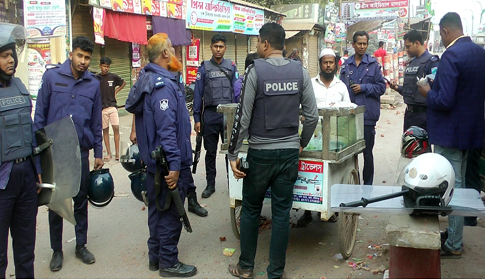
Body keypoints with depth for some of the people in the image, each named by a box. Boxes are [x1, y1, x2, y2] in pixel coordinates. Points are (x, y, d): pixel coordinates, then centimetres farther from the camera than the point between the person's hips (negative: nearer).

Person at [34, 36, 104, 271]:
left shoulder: (94, 84, 2)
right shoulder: (52, 76, -4)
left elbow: (96, 121, 8)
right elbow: (40, 114, 0)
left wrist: (98, 153, 9)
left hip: (81, 151, 2)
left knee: (81, 200, 12)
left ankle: (81, 245, 28)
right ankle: (57, 250, 25)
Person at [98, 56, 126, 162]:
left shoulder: (113, 77, 3)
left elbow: (124, 83, 19)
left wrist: (116, 91, 8)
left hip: (112, 106, 0)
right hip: (101, 107, 0)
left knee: (116, 128, -9)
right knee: (105, 130, 5)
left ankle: (117, 152, -3)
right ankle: (108, 153, 13)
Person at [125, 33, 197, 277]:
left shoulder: (147, 79, 11)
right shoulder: (163, 85, -22)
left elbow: (135, 110, 18)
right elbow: (166, 129, -27)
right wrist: (174, 165, -26)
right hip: (168, 164, -10)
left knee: (157, 208, 19)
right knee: (171, 213, 2)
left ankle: (155, 256, 32)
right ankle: (168, 263, 14)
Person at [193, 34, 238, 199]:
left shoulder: (231, 66, 6)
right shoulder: (204, 68, 4)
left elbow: (236, 91, 5)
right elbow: (198, 94, 3)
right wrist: (197, 119, -2)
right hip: (210, 115, 0)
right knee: (210, 152, 10)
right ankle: (210, 185, 21)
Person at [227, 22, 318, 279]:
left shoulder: (255, 70, -10)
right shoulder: (300, 72, 0)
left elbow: (243, 116, -11)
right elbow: (312, 116, 1)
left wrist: (233, 154, -4)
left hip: (260, 153, -3)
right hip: (289, 152, 3)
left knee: (251, 210, 13)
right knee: (281, 212, 9)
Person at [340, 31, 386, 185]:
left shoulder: (373, 64, 1)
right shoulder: (346, 64, 8)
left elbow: (381, 87, 0)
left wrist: (364, 88, -12)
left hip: (367, 114, -2)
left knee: (367, 151, 7)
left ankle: (368, 185, 19)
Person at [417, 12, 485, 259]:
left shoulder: (451, 55, -22)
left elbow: (443, 101, -28)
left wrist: (428, 92, -7)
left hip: (450, 132, -9)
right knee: (459, 183, 19)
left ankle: (453, 245, 11)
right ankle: (454, 232, 32)